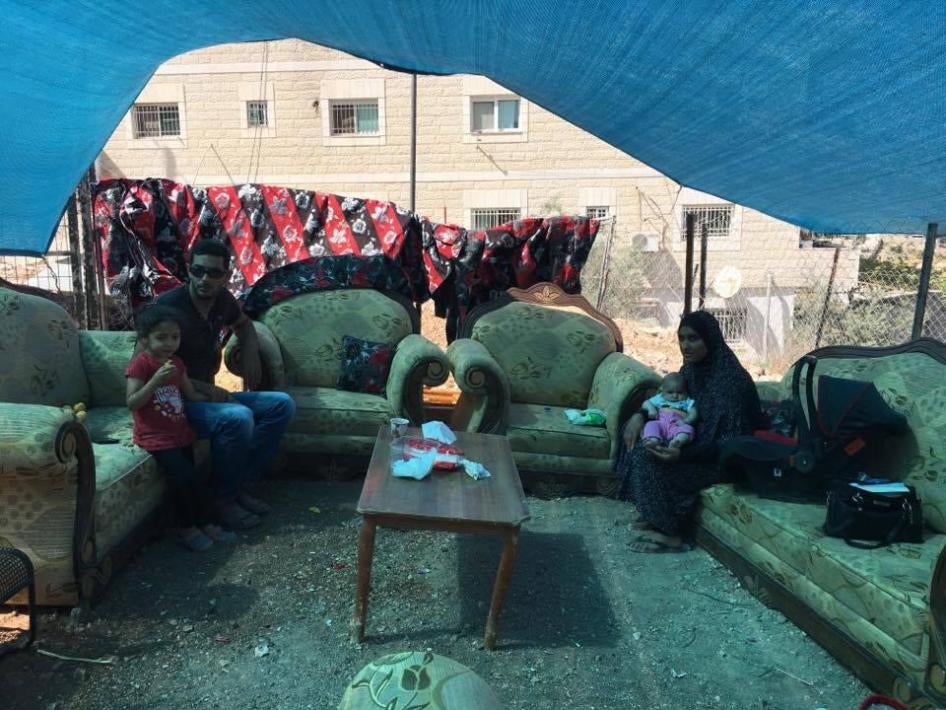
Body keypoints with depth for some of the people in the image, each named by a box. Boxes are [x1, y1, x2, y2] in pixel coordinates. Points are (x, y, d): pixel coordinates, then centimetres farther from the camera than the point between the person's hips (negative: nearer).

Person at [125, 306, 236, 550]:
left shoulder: (175, 362, 11)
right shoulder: (140, 364, -12)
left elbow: (191, 394, 18)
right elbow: (131, 403, -19)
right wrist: (156, 380, -29)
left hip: (180, 433, 7)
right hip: (156, 438, -7)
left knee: (187, 478, 11)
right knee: (184, 476, -16)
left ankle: (200, 523, 23)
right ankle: (186, 528, 2)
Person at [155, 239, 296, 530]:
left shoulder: (222, 300, 3)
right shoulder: (168, 306, -18)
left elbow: (243, 323, 27)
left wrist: (250, 351, 6)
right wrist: (204, 388, -23)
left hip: (209, 395, 8)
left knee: (282, 405, -3)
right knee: (238, 417, -33)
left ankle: (241, 485, -1)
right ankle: (222, 499, -10)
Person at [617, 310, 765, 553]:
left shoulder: (731, 379, -25)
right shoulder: (692, 368, 0)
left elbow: (733, 442, -26)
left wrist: (684, 454, -36)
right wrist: (640, 415, -7)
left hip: (725, 460, -9)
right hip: (697, 439, 9)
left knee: (648, 459, -24)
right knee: (639, 436, 0)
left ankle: (669, 533, -9)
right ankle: (652, 515, 6)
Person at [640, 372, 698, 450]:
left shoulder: (687, 402, 22)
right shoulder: (659, 399, 27)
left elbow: (693, 414, 10)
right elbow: (646, 403, 22)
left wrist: (685, 421, -11)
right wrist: (651, 408, -2)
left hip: (677, 426, -1)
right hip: (660, 423, 1)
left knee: (688, 428, -32)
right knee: (651, 425, -29)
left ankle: (677, 442, -62)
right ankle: (654, 441, -58)